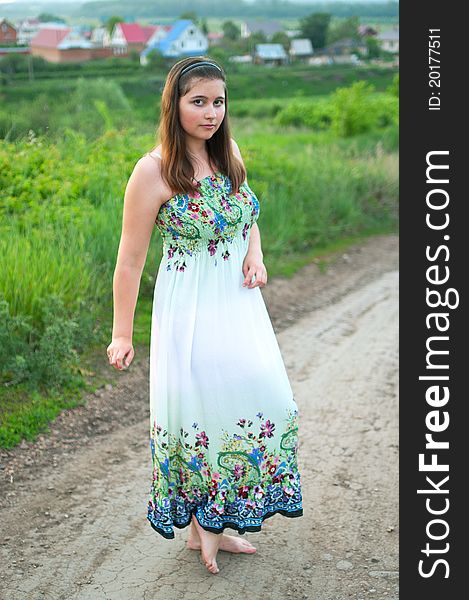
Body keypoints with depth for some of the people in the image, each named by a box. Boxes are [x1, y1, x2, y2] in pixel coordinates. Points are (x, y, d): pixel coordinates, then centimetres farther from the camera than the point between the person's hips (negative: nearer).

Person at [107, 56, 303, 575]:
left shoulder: (229, 155, 4)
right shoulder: (154, 170, -15)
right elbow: (130, 258, -11)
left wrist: (255, 253, -1)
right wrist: (122, 334, -9)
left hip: (240, 301, 7)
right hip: (192, 309, -7)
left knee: (260, 400, 8)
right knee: (203, 408, 1)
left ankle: (215, 524, 25)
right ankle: (201, 525, 25)